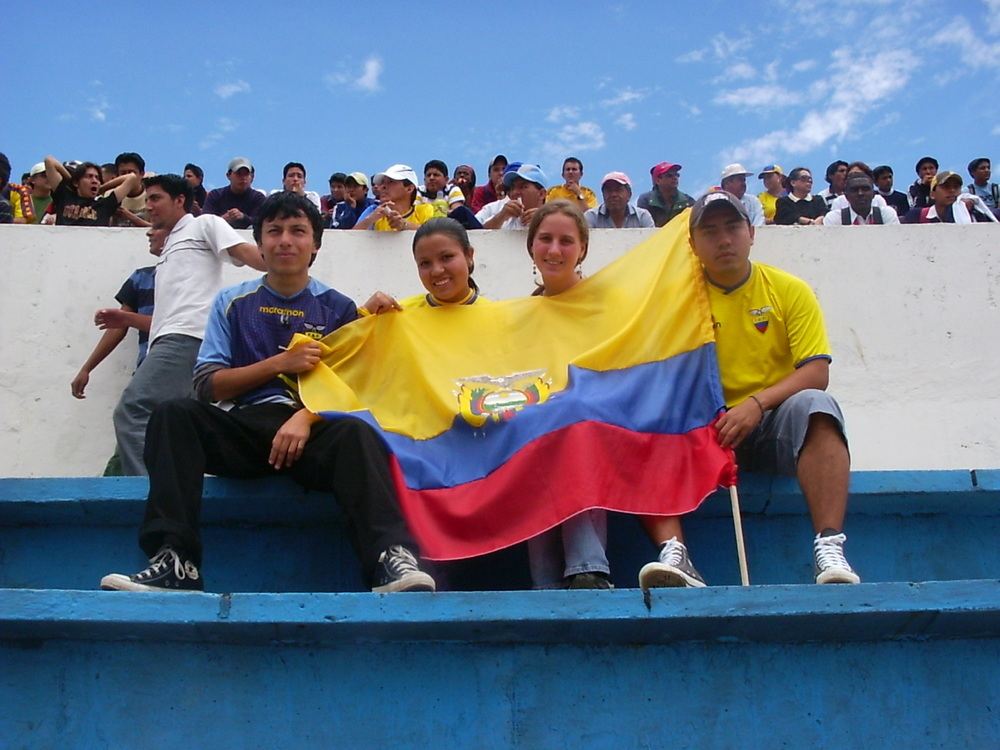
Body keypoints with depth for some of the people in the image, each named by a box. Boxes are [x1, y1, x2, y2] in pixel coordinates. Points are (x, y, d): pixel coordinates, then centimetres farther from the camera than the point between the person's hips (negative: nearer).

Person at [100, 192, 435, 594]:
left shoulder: (338, 308, 13)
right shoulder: (233, 302, 16)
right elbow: (207, 384, 7)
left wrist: (307, 416, -15)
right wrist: (280, 362, -5)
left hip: (314, 429, -1)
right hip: (247, 428, 2)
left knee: (357, 433, -34)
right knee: (174, 414, -26)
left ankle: (391, 558, -48)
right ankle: (174, 564, -34)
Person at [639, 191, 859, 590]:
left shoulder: (789, 290, 4)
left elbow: (816, 372, -5)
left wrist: (758, 403, -22)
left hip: (775, 426, 0)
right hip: (706, 431, 1)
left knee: (813, 404, -32)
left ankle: (830, 548, -39)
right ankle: (674, 553, -39)